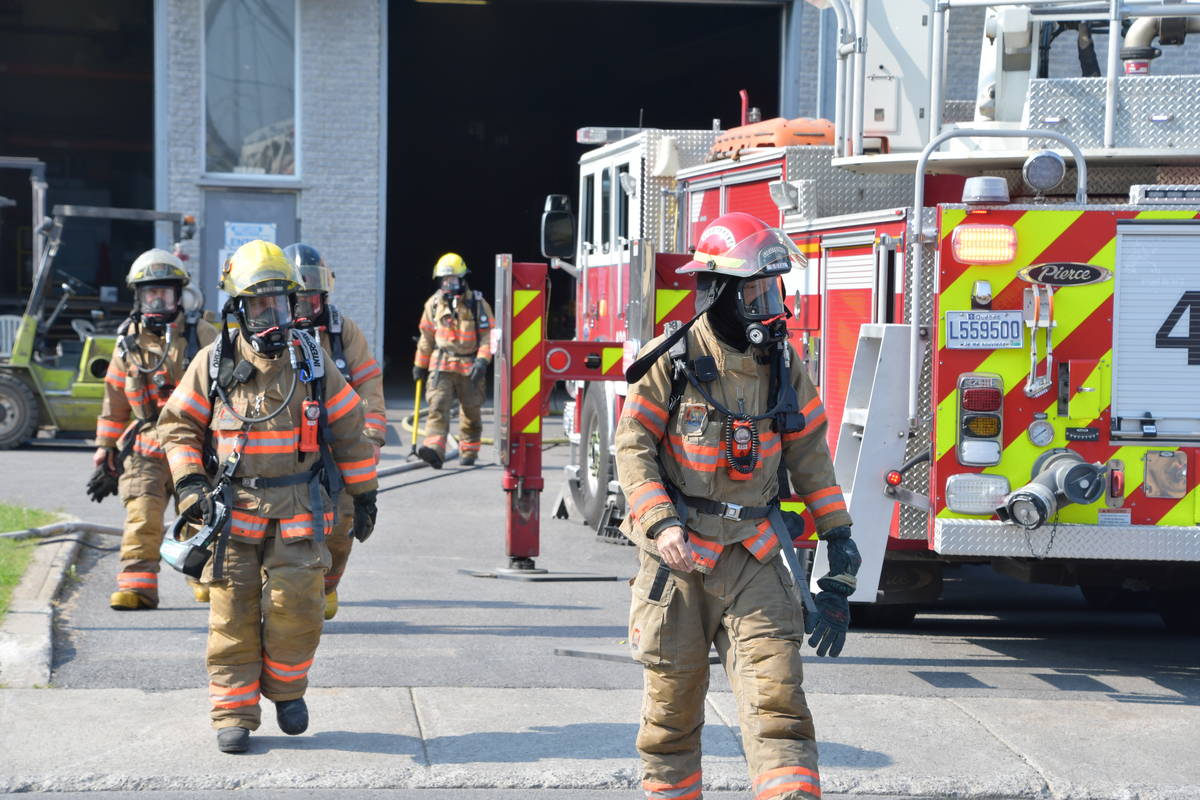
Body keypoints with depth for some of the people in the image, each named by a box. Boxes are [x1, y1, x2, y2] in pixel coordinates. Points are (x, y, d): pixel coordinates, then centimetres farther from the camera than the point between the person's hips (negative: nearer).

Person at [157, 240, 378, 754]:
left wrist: (364, 495, 13)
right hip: (233, 507, 0)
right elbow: (178, 424, 9)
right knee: (234, 611, -2)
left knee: (294, 605, -10)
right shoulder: (213, 364, 2)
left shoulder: (311, 363, 5)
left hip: (299, 508, 0)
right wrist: (188, 485, -4)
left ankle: (286, 687, 15)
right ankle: (233, 712, 7)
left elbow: (350, 430, 11)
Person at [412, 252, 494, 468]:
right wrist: (420, 365, 20)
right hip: (441, 365, 1)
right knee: (438, 406, -16)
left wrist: (482, 360, -17)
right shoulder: (434, 304, 8)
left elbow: (488, 335, -3)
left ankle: (469, 451, 26)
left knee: (471, 411, 10)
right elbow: (426, 337, 17)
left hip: (470, 368, -1)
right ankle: (434, 450, -30)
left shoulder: (477, 304, 0)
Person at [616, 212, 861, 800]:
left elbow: (808, 451, 10)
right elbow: (633, 444, -7)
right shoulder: (671, 360, -7)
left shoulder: (782, 362, 5)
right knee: (673, 696, 8)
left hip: (755, 553, 2)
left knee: (774, 690, -9)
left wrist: (837, 535, 7)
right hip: (680, 553, -2)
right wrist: (660, 523, -20)